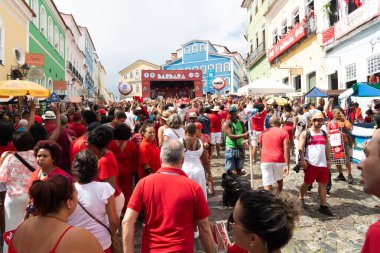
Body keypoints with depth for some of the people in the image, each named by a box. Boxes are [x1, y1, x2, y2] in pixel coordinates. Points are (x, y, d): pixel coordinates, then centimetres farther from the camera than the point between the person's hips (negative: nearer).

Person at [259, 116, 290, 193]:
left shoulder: (264, 133, 13)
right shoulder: (283, 132, 3)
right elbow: (286, 149, -7)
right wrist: (287, 165, -9)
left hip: (266, 161, 1)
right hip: (279, 161, -1)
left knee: (267, 184, 0)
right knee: (279, 180, 23)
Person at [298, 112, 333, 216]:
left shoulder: (324, 134, 13)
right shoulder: (306, 133, -5)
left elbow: (327, 147, 17)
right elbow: (301, 148, -10)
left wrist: (329, 160, 10)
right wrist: (302, 160, -17)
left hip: (323, 163, 5)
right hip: (311, 163, -5)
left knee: (323, 184, 5)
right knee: (307, 183, 6)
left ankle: (323, 206, 10)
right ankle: (301, 198, 28)